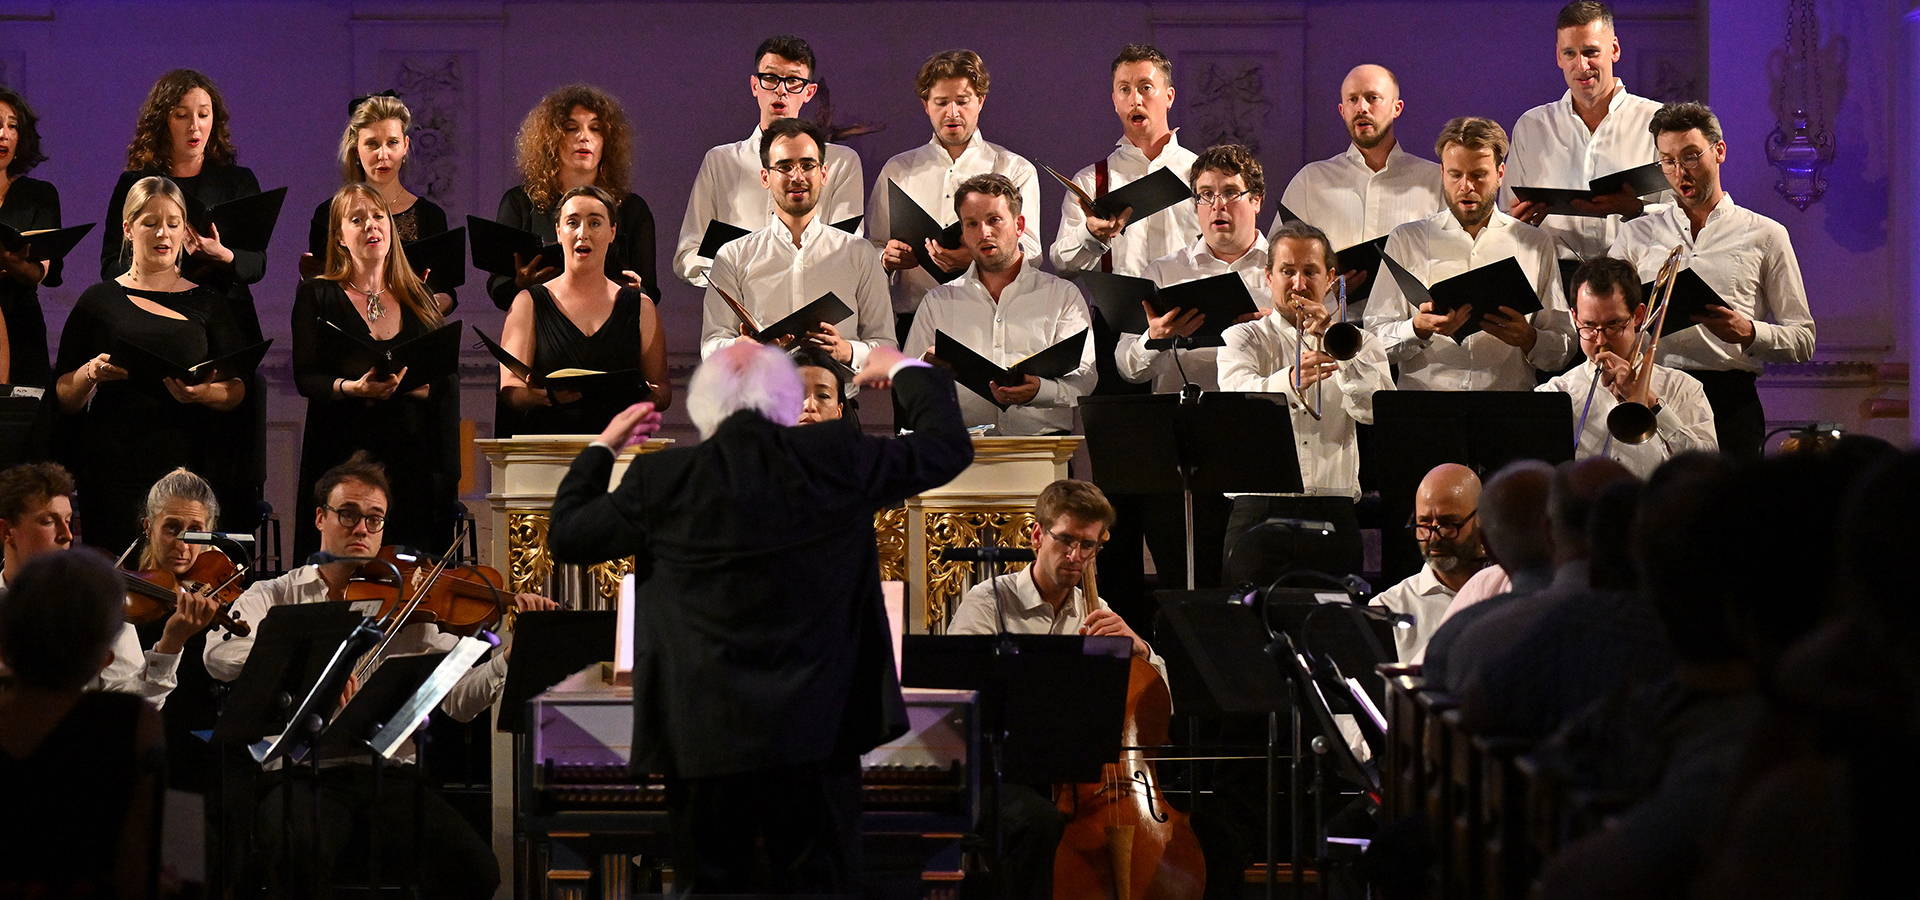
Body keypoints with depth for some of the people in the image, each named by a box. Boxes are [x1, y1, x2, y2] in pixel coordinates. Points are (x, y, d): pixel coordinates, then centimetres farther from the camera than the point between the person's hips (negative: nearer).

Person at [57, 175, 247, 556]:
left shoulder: (207, 304, 13)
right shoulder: (100, 301, 10)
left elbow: (238, 392, 8)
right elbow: (64, 400, 7)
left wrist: (204, 393, -12)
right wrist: (89, 374, -13)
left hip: (186, 466, 1)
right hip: (112, 471, -1)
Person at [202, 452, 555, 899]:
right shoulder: (276, 596, 10)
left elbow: (460, 699, 4)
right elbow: (219, 652, -11)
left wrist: (513, 652, -15)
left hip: (390, 774, 2)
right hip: (301, 774, -2)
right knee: (299, 857, -36)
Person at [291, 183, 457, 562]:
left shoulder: (419, 300, 15)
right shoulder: (317, 296, 8)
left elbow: (448, 385, 8)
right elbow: (305, 378, -3)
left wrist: (407, 384, -13)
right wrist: (352, 387, -22)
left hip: (414, 459, 2)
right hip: (343, 454, -2)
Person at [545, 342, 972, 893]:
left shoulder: (660, 480, -5)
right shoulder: (837, 460, -5)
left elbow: (565, 536, 10)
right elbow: (948, 446, 9)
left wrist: (603, 447, 24)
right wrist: (904, 372, 27)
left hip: (705, 741, 0)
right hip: (818, 735, 0)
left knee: (710, 886, 10)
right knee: (820, 885, 7)